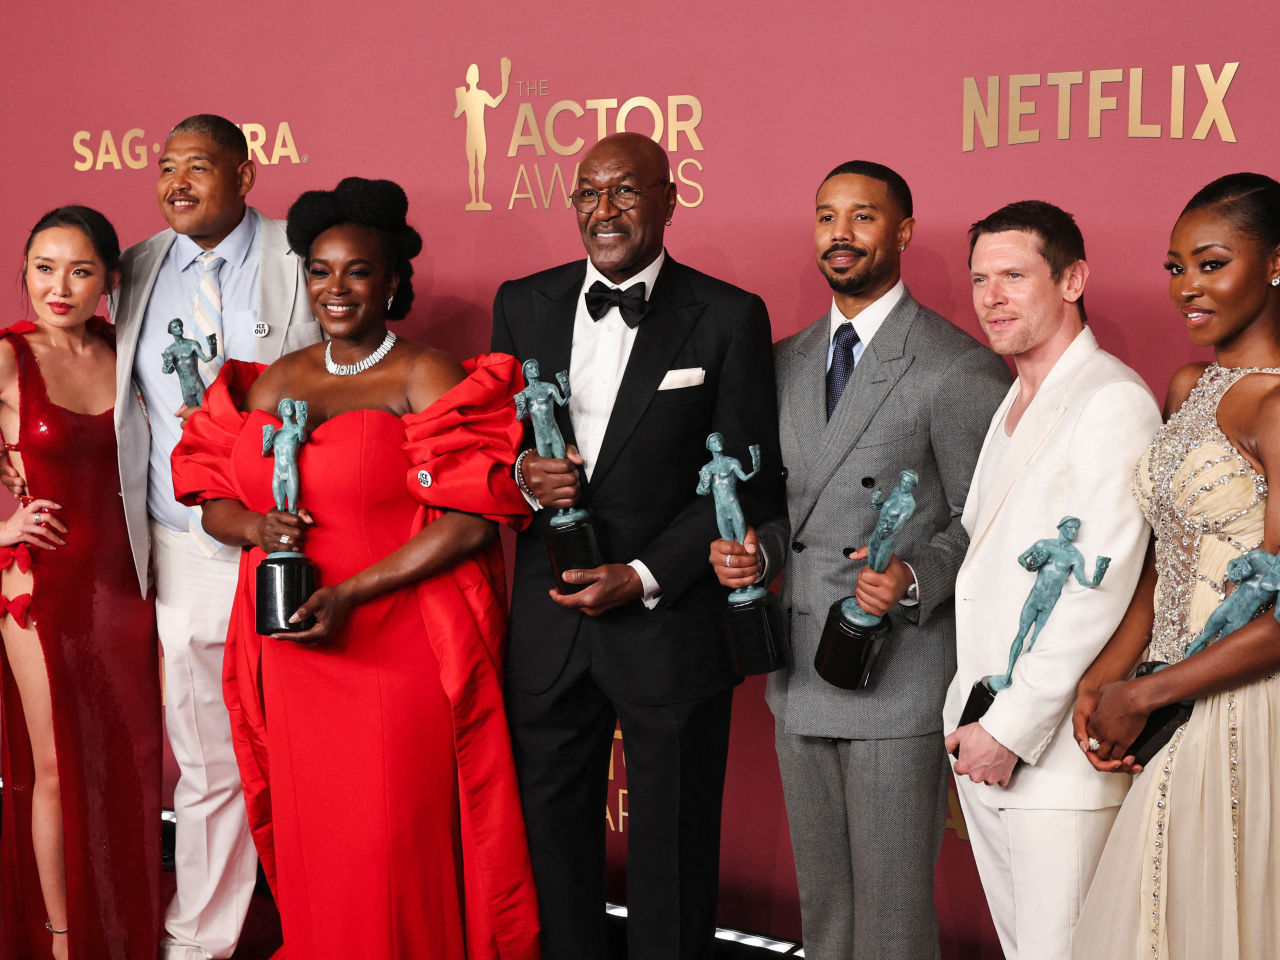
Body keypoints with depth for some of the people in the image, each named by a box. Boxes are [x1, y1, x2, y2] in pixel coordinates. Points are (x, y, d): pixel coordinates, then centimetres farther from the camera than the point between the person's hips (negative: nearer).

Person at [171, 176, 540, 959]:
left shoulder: (427, 379, -5)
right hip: (293, 657, 5)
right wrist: (254, 527, -9)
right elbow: (213, 497, 15)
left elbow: (472, 519, -14)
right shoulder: (274, 383, 12)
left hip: (399, 655, -5)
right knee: (308, 841, 10)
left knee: (395, 849, -2)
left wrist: (350, 593, -18)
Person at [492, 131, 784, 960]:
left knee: (673, 854, 9)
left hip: (671, 628, -3)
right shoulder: (523, 305, 8)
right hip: (548, 631, 3)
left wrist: (645, 575, -13)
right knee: (552, 837, 12)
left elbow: (752, 481, -5)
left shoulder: (729, 318, -4)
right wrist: (522, 475, -10)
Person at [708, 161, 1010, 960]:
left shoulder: (960, 369, -9)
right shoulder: (787, 362, 13)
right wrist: (754, 552, 1)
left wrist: (916, 579, -25)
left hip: (901, 678, -7)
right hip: (802, 679, 7)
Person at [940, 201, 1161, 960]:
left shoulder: (1112, 401, -13)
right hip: (983, 734, 8)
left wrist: (1014, 728, -17)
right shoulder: (1012, 404, 18)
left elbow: (1099, 590, -18)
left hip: (1058, 752, -8)